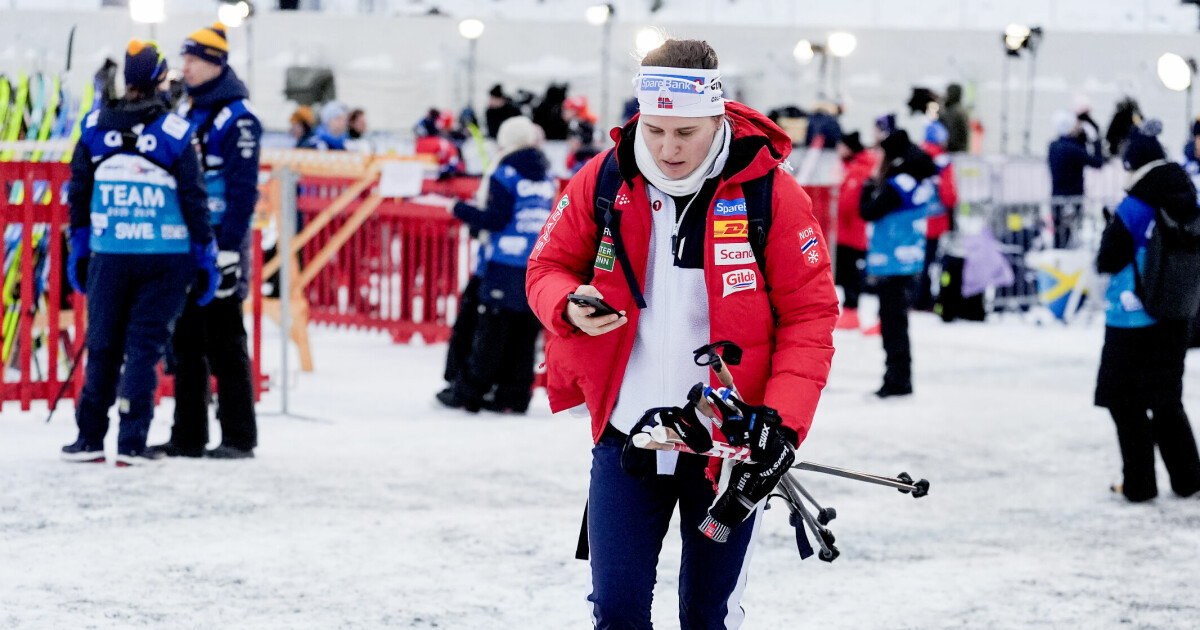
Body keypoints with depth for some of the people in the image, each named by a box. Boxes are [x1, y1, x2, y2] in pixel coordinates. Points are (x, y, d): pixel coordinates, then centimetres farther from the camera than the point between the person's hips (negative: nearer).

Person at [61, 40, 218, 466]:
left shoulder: (94, 127, 1)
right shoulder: (174, 132, -8)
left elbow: (78, 193, 7)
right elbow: (193, 199, -5)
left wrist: (78, 249, 16)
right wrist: (207, 257, 3)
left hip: (109, 255, 2)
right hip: (166, 256, -2)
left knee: (102, 346, 12)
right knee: (145, 345, 1)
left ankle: (90, 439, 15)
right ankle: (132, 443, -2)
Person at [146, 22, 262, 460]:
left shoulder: (237, 118, -10)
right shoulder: (186, 113, 16)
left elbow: (243, 188, -15)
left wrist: (229, 249, -19)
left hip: (219, 241, -8)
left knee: (224, 343, -4)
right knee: (185, 342, 9)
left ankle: (239, 438, 2)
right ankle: (188, 436, 15)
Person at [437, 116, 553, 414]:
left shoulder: (505, 176, -5)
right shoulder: (548, 179, 14)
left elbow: (496, 219, -11)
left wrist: (463, 211, 1)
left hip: (506, 267, -5)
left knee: (491, 330, -2)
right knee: (525, 332, 7)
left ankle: (468, 391, 2)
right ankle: (514, 395, 6)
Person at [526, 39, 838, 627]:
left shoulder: (771, 195, -10)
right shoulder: (602, 181, -3)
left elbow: (809, 315, -8)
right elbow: (548, 266, 9)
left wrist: (784, 422, -19)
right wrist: (570, 308, -15)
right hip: (625, 434, 2)